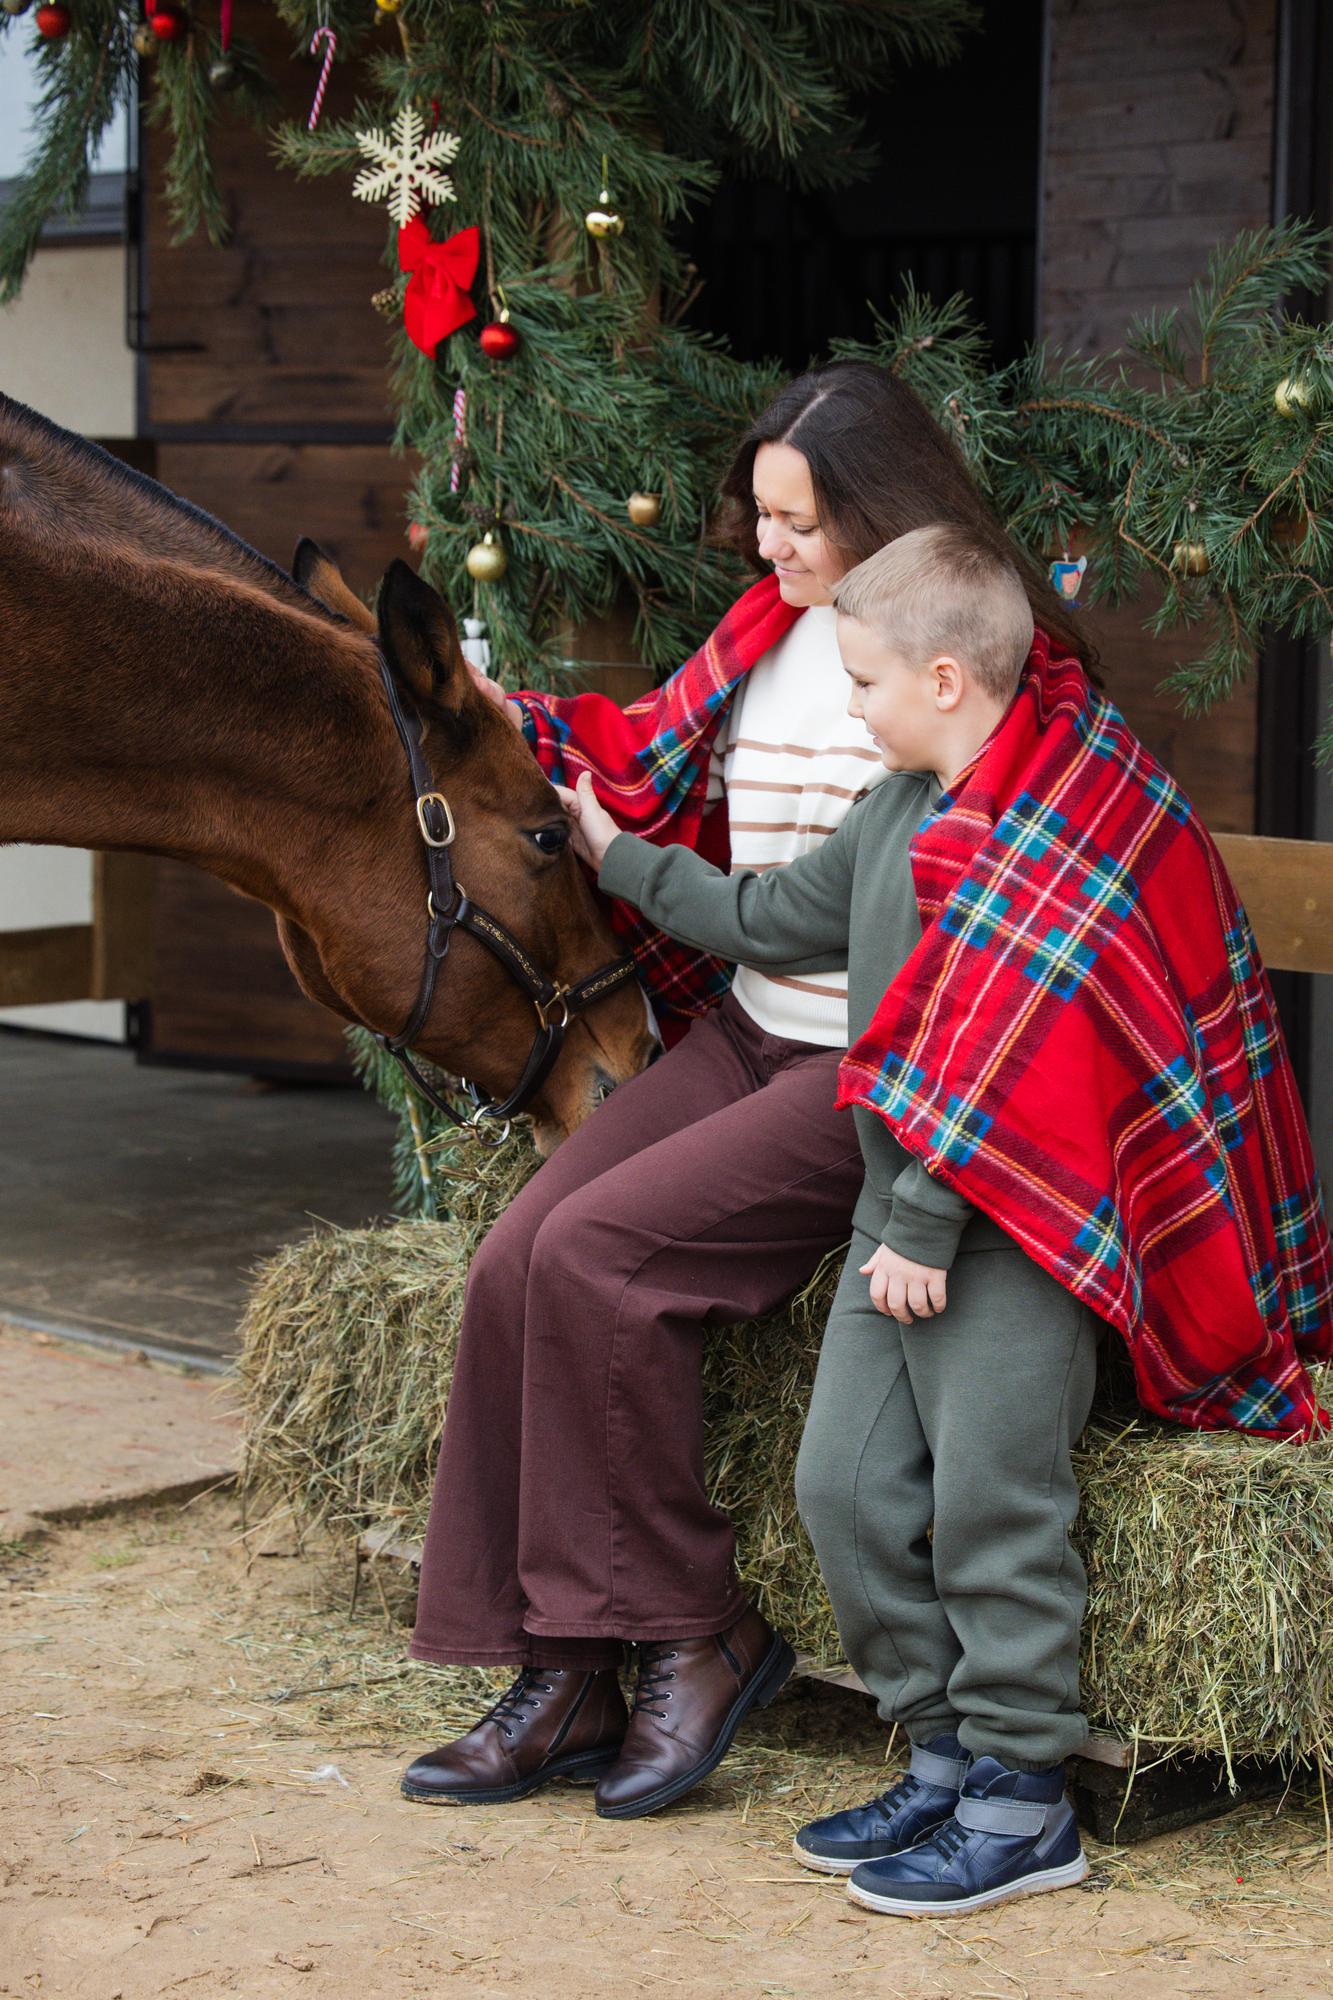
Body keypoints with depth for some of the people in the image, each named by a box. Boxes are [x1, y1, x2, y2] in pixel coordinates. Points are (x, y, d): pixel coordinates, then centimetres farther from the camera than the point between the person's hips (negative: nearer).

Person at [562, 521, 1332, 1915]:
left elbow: (1002, 1065, -22)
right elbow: (774, 921, 27)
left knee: (990, 1507, -5)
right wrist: (622, 860, 32)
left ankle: (1022, 1805, 8)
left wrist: (928, 1224, -20)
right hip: (903, 1219, 9)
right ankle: (947, 1757, 21)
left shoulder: (1054, 828, -18)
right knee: (845, 1487, 9)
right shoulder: (903, 810, 11)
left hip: (1014, 1232, -9)